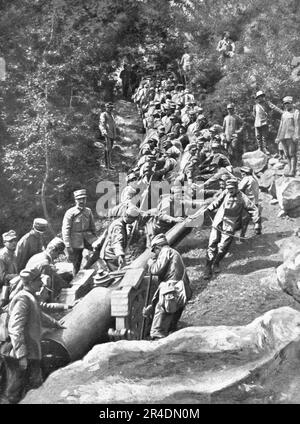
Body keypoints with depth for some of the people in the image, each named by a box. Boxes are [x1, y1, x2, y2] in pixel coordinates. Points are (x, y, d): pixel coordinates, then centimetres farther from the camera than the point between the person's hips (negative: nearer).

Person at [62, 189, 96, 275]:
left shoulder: (88, 211, 3)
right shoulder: (70, 213, -10)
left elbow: (92, 227, 14)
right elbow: (65, 230, -12)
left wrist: (94, 240, 16)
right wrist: (68, 246, -16)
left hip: (87, 237, 4)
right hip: (76, 241, -4)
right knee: (77, 264, 3)